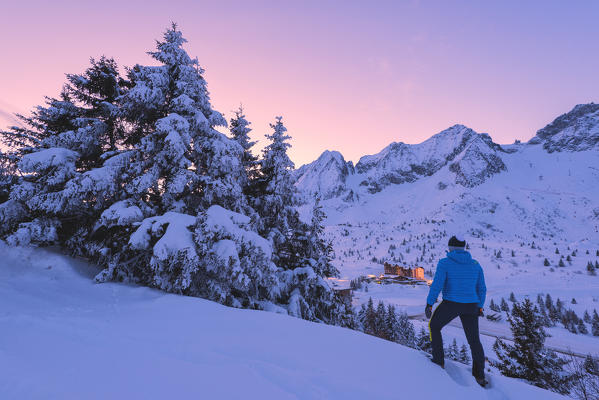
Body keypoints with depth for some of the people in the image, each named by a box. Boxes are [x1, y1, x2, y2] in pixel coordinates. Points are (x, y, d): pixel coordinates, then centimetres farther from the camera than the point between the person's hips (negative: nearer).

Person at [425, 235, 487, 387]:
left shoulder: (444, 263, -8)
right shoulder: (475, 264, 6)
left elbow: (436, 285, -14)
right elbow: (482, 289, 11)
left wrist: (429, 304, -5)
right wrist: (479, 306, 23)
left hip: (450, 305, -4)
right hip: (470, 306, 4)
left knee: (434, 326, 20)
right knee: (474, 340, 20)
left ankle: (439, 362, 20)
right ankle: (480, 376, 27)